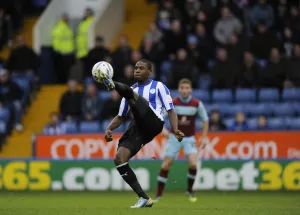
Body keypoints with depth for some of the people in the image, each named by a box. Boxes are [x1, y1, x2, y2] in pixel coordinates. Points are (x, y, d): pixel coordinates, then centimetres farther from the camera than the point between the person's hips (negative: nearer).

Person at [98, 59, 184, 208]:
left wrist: (175, 130, -14)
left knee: (131, 93, -23)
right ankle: (144, 198, -9)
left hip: (153, 124, -6)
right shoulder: (132, 89, 27)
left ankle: (113, 85, -58)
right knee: (119, 159, -14)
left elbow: (170, 110, 3)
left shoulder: (158, 86, 12)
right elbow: (121, 116, 28)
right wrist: (109, 129, 8)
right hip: (137, 128, 6)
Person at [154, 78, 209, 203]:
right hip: (175, 137, 0)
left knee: (193, 164, -19)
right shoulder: (172, 103, -9)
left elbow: (205, 120, 6)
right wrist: (163, 129, -21)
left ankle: (190, 190, 5)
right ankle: (158, 195, 6)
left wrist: (204, 137, 0)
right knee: (166, 165, -5)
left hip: (189, 139, 0)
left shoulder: (197, 104, -7)